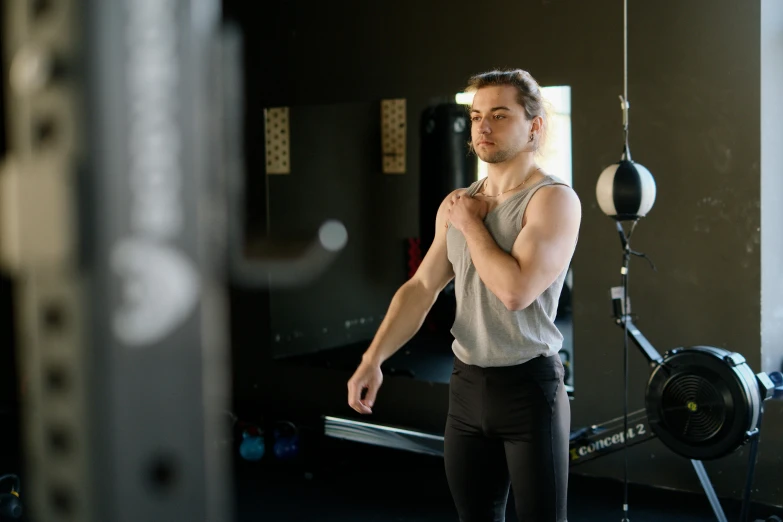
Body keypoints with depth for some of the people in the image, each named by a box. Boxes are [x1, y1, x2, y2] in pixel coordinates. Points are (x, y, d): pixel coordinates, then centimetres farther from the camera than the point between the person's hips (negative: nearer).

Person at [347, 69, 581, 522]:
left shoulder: (553, 199, -13)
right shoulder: (456, 204, 9)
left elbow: (516, 290, -25)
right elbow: (421, 288, 10)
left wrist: (472, 225, -12)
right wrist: (373, 359, 2)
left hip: (529, 386, -6)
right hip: (467, 385, 6)